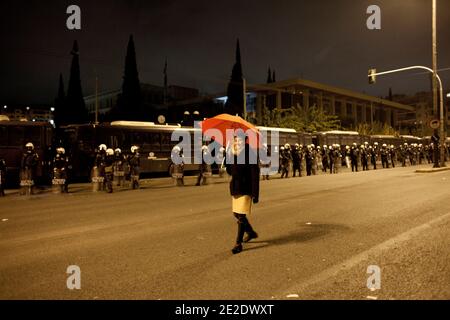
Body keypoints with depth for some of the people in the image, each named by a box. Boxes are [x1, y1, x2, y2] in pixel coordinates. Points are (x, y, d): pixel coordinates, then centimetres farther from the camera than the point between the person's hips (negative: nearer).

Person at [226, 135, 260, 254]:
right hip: (235, 188, 8)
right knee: (236, 214, 16)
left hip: (245, 190, -8)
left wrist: (255, 194, -19)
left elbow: (255, 176, -15)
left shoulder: (250, 155, -13)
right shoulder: (233, 155, 9)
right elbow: (230, 171, 12)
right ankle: (251, 232, 38)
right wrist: (228, 158, -4)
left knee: (241, 216, -6)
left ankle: (238, 243, 5)